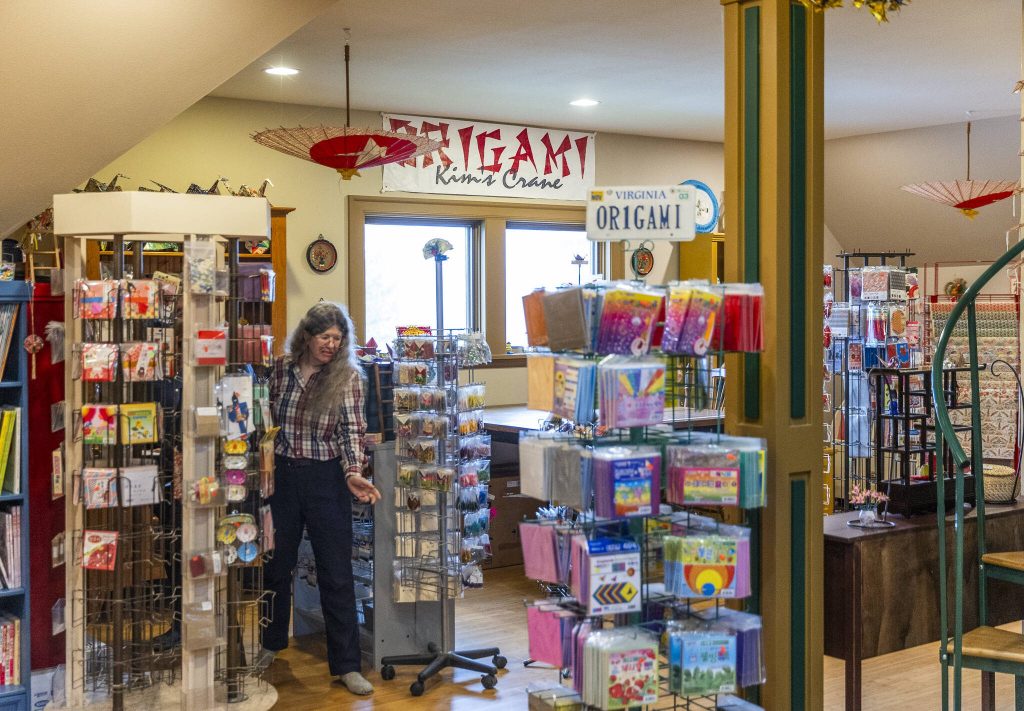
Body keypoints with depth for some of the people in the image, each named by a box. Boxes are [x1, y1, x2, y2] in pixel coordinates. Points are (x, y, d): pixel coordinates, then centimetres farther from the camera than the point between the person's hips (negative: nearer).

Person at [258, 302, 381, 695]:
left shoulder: (348, 377, -7)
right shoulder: (281, 369, 1)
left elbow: (352, 431, -10)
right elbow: (267, 421, 10)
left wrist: (353, 473, -26)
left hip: (326, 479, -3)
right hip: (281, 474, 3)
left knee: (336, 573, 0)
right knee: (276, 563, 16)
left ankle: (346, 665, 9)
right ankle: (271, 642, 38)